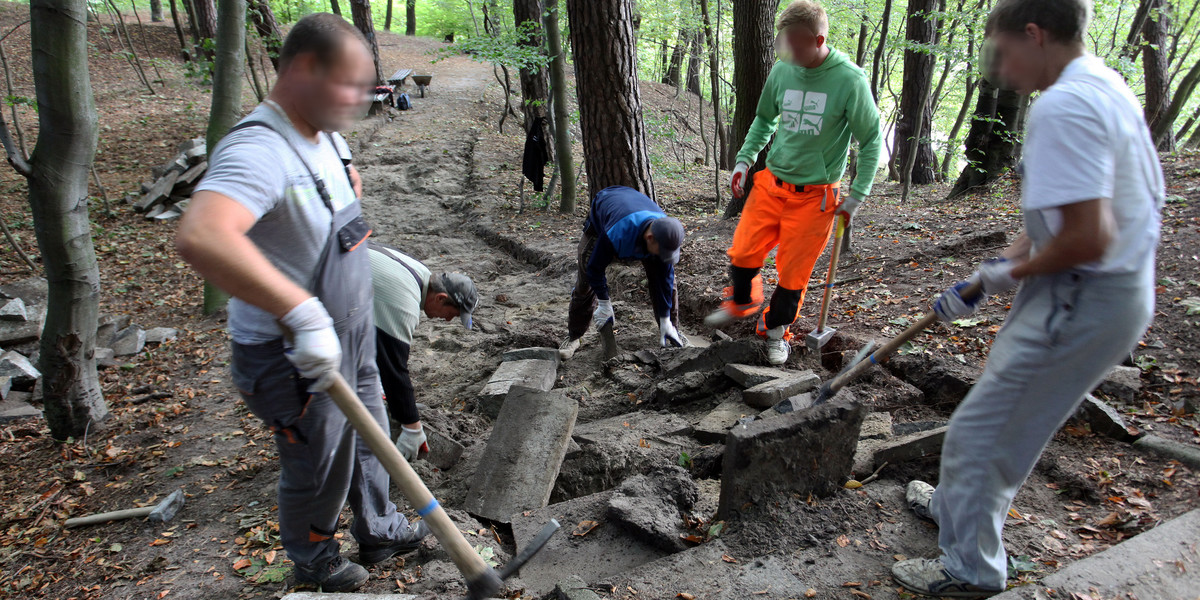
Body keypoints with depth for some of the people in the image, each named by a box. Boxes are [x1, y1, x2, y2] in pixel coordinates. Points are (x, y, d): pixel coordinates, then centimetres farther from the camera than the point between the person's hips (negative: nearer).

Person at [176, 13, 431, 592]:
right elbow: (201, 237, -50)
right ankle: (313, 561, 43)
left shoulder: (327, 137, 3)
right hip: (293, 356, -9)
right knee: (317, 467, 14)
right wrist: (304, 313, -52)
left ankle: (378, 530, 50)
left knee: (369, 439, 25)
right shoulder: (260, 150, -30)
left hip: (348, 334, 9)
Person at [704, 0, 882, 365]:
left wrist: (857, 195, -6)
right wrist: (745, 159, 5)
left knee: (793, 271, 4)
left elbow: (872, 140, -4)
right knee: (744, 252, 3)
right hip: (771, 183, 3)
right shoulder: (782, 71, -2)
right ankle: (741, 303, 34)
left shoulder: (850, 80, -14)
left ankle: (777, 330, 28)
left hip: (815, 195, -3)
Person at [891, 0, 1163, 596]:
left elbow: (1088, 237, -29)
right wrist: (1000, 265, 14)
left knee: (981, 431, 2)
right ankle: (960, 504, 46)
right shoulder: (1107, 87, 11)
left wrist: (1014, 272, -11)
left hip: (1083, 300, -10)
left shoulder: (1062, 106, -23)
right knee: (1009, 415, 26)